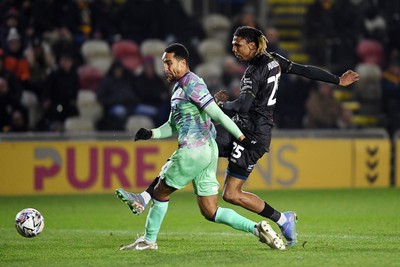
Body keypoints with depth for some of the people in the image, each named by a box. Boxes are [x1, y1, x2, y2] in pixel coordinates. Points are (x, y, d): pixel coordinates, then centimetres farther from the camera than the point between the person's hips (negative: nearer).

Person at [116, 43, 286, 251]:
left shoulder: (191, 84, -11)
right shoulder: (179, 87, 20)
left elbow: (217, 114, -17)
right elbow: (173, 126, 25)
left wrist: (241, 138, -20)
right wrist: (151, 134, 8)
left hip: (193, 151, -9)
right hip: (208, 151, 9)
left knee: (160, 192, 10)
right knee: (210, 212, 6)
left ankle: (149, 240, 22)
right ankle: (256, 228, -5)